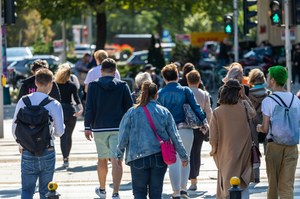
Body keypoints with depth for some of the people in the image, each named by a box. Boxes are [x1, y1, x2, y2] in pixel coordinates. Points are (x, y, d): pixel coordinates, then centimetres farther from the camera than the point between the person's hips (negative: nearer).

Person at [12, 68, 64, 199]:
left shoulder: (23, 102, -3)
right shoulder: (54, 105, -9)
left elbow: (15, 129, 1)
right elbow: (59, 132, -8)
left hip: (27, 153, 1)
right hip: (47, 153, -1)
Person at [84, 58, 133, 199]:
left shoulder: (93, 86, -2)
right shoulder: (122, 86, 0)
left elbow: (89, 108, -3)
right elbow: (129, 107, 2)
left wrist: (87, 127, 4)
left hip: (99, 128, 1)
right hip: (118, 128, -1)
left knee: (102, 159, 17)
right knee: (116, 160, -5)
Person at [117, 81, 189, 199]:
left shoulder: (132, 112, -4)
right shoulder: (164, 112, 0)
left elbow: (123, 137, -2)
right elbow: (175, 137, 3)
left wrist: (119, 155, 12)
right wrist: (183, 156, 13)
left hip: (138, 158, -1)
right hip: (159, 158, 2)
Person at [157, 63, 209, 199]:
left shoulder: (160, 94, 3)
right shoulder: (185, 91, 1)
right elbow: (195, 107, -8)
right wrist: (204, 121, -12)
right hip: (185, 129, 0)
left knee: (173, 162, 4)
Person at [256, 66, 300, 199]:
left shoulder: (268, 101, -8)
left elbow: (265, 129, -9)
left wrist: (259, 127, 13)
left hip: (274, 144, -2)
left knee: (273, 183, 11)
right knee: (287, 184, 0)